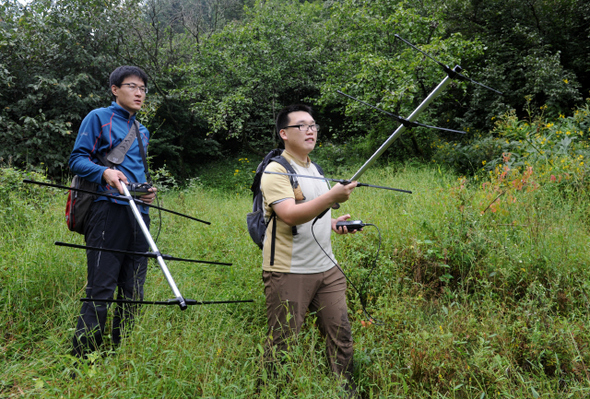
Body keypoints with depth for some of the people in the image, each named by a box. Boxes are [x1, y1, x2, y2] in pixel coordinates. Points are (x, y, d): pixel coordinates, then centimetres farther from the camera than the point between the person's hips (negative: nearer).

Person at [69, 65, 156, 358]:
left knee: (133, 294, 8)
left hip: (138, 213, 7)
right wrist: (105, 172, -20)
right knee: (100, 291, -9)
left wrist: (149, 191, 10)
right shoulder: (98, 118, 5)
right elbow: (77, 159, -1)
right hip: (108, 210, -7)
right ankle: (81, 358, 1)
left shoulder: (143, 131, 25)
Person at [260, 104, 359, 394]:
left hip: (327, 269, 8)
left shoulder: (315, 168, 16)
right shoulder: (276, 171, -10)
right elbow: (290, 215, -26)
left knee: (341, 335, 10)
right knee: (281, 345, 2)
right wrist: (332, 197, -35)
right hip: (288, 272, -7)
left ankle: (346, 390, 25)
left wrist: (333, 223, 8)